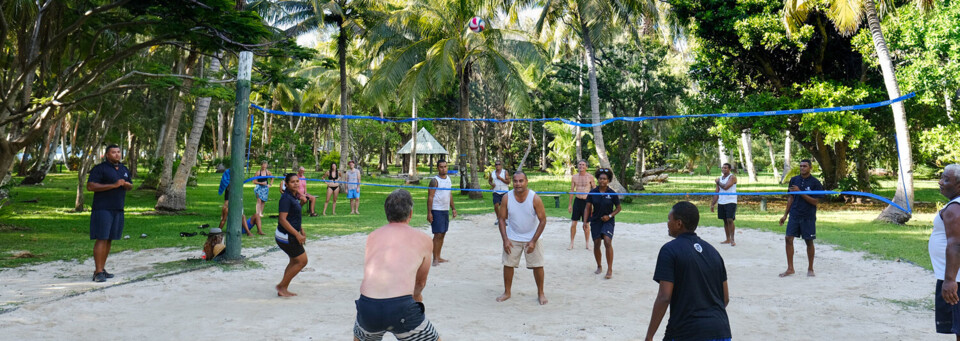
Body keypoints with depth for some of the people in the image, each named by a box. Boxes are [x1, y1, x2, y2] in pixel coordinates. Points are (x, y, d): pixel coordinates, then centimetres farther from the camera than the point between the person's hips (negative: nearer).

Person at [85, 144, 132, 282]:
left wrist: (127, 185, 2)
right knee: (101, 239, -10)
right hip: (102, 208, -7)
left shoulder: (124, 169, 17)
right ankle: (98, 271, -10)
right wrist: (113, 185, -20)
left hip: (118, 209, 7)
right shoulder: (100, 169, -6)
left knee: (109, 240, 9)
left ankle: (102, 268, 16)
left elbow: (130, 185, 28)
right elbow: (90, 186, -15)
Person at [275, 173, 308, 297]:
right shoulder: (286, 198, -20)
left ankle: (283, 289, 25)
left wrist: (301, 230, 18)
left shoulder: (294, 197, 9)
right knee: (302, 261, -4)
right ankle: (281, 286, 6)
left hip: (291, 235, 10)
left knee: (294, 261, 17)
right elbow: (282, 219, -25)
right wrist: (297, 234, -24)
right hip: (286, 236, -10)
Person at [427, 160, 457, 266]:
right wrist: (429, 213, -18)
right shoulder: (435, 180, -10)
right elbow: (430, 197, -13)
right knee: (438, 235, -9)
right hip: (437, 211, -8)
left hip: (446, 210, 8)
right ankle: (435, 259, -5)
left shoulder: (448, 179, 13)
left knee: (443, 234, 10)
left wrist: (453, 208, 18)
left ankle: (438, 257, 17)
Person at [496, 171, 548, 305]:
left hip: (531, 238, -1)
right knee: (508, 264, 3)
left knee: (538, 266, 0)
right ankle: (507, 293, 21)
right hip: (512, 238, 2)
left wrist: (533, 241, -16)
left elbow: (543, 220, -11)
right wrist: (505, 239, -12)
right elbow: (502, 219, -3)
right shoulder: (507, 197, -11)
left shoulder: (535, 198, -17)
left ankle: (540, 293, 18)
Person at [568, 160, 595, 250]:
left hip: (586, 202, -2)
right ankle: (571, 243, 14)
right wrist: (569, 204, 9)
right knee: (573, 224, 2)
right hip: (577, 201, 2)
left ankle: (587, 244, 17)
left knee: (586, 224, 4)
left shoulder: (590, 177, -2)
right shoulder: (574, 177, 5)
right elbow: (572, 191, 11)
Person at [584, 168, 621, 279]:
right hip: (595, 221, 2)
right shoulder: (592, 193, -1)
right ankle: (599, 267, 28)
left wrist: (609, 216, -11)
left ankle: (610, 270, -14)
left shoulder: (612, 193, -5)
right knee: (596, 244, 6)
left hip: (608, 221, -2)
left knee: (607, 242, -19)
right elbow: (588, 208, 2)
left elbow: (618, 208, 4)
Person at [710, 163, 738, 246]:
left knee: (730, 220, -14)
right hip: (721, 202, 6)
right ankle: (728, 239, 16)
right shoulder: (719, 178, 14)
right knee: (725, 221, 10)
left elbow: (726, 187, -21)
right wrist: (713, 204, 8)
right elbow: (717, 192, 14)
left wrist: (718, 182, -3)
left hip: (731, 202, -6)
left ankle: (732, 239, -8)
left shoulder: (732, 177, -6)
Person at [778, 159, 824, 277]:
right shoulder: (794, 180, 7)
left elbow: (815, 201, -11)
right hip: (794, 215, 3)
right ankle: (790, 268, 2)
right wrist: (785, 214, 13)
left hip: (808, 217, -3)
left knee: (809, 241, 5)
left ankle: (810, 269, 19)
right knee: (788, 239, -5)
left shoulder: (815, 183, -5)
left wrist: (800, 192, -19)